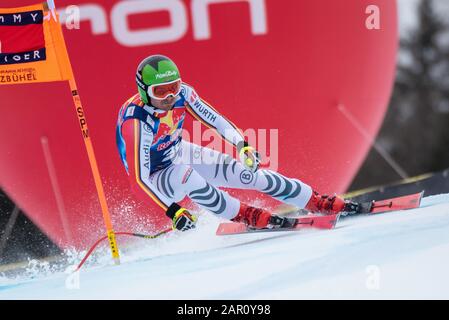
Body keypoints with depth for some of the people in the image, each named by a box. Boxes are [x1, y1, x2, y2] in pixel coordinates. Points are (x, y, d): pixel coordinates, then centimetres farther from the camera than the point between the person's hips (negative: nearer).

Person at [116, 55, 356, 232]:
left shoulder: (181, 94, -20)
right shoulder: (135, 122, -34)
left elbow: (215, 119, -9)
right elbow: (139, 179, -34)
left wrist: (243, 145, -26)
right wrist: (172, 210, -41)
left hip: (180, 154, 5)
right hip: (155, 178, -5)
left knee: (249, 173, -6)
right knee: (184, 176, -39)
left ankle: (320, 203, 5)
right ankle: (245, 215, -21)